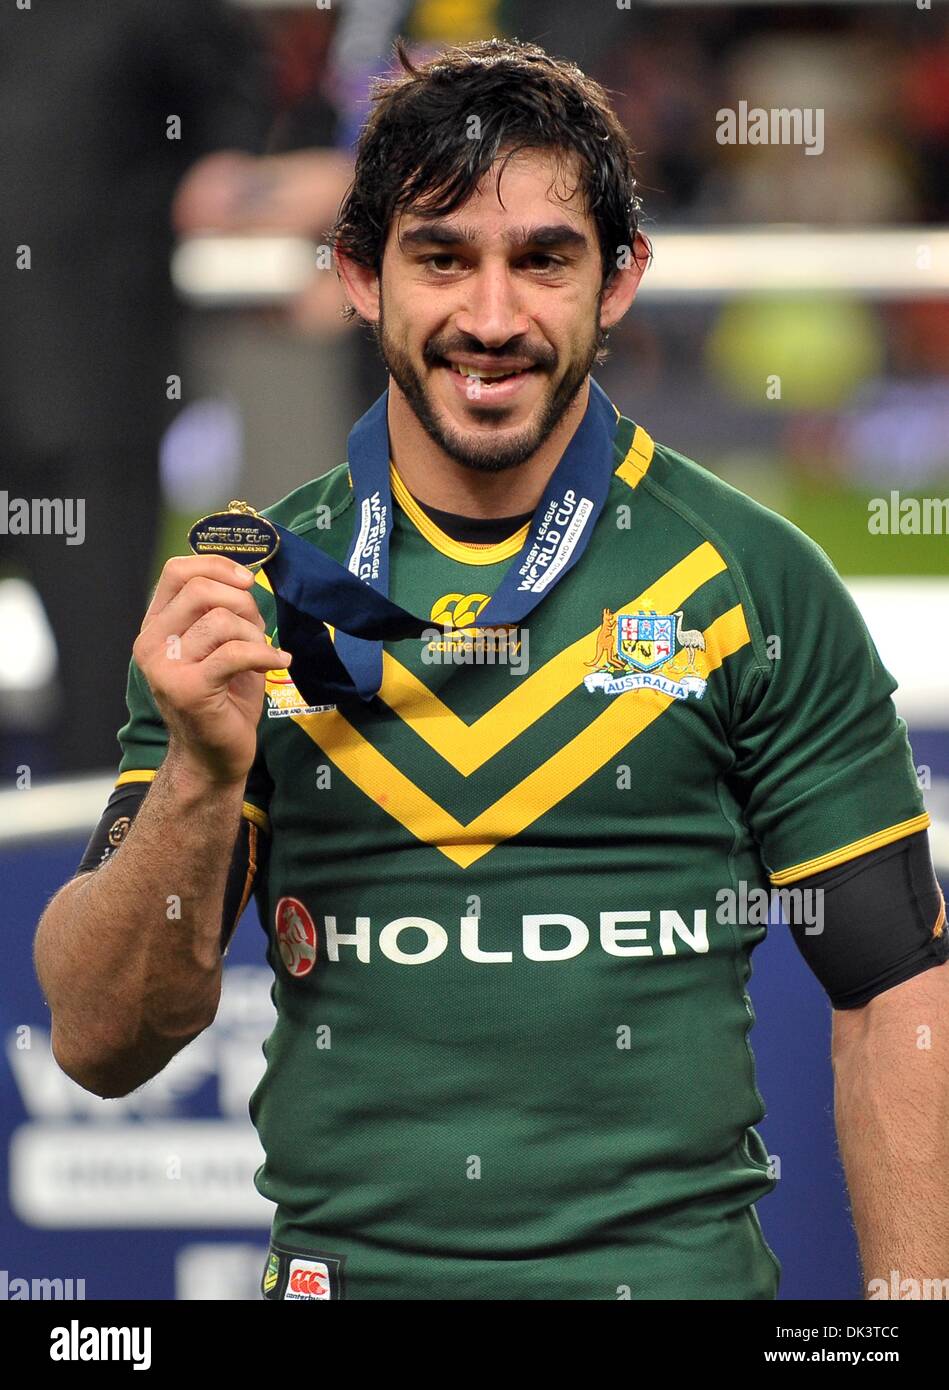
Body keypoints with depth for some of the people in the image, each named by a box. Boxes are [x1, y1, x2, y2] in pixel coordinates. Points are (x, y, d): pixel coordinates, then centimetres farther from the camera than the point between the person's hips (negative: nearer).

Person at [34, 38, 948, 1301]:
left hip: (674, 1259, -1)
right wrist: (201, 773, -17)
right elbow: (104, 1045, -1)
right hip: (345, 1263, 2)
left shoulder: (753, 581, -1)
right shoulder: (243, 594, 2)